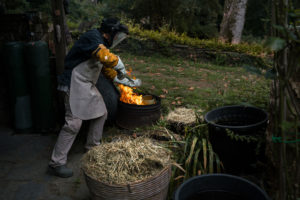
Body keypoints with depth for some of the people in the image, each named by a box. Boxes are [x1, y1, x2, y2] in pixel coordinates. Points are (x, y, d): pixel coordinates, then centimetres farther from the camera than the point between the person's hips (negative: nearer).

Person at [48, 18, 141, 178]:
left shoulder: (102, 44, 18)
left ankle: (92, 147, 31)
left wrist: (129, 83, 24)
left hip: (88, 85, 10)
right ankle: (56, 163, -6)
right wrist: (121, 67, -14)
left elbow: (108, 71, 26)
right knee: (74, 122, -13)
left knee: (101, 113, 15)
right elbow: (106, 57, -32)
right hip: (76, 82, -10)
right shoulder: (93, 37, -13)